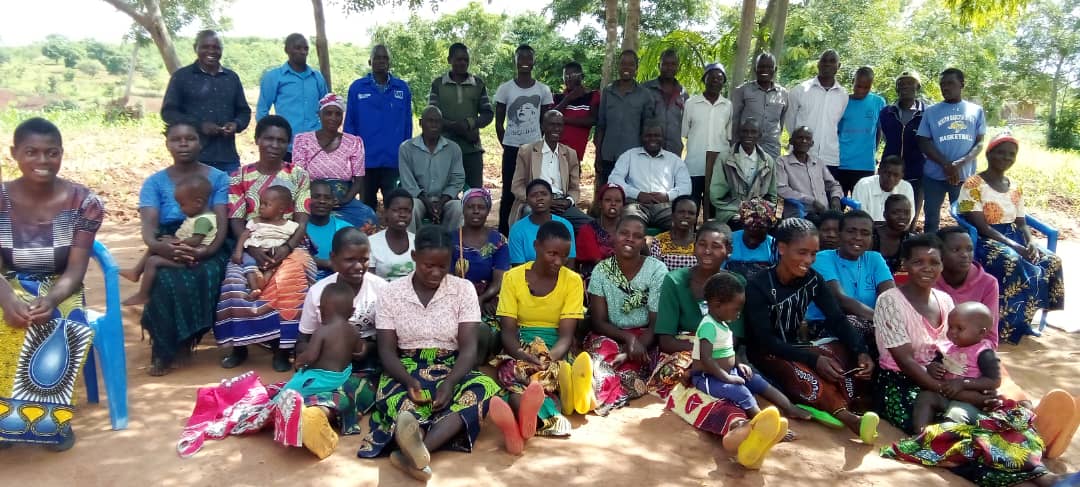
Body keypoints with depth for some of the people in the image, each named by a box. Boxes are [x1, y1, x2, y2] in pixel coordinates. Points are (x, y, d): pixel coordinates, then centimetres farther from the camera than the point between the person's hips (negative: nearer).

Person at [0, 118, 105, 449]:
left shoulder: (84, 202, -9)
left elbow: (75, 269, -13)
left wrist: (51, 300, -33)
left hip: (61, 290, -1)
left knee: (54, 329, -34)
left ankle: (52, 418, -15)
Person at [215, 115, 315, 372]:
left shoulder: (299, 175, 5)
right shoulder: (240, 176, 7)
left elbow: (302, 221, -2)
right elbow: (236, 221, 1)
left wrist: (286, 249, -19)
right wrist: (254, 250, -16)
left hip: (289, 247, -1)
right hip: (251, 247, 1)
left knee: (288, 283, -33)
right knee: (234, 284, -28)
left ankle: (283, 346, -16)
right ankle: (239, 344, -6)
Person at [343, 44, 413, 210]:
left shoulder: (402, 88, 4)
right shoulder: (357, 87, 2)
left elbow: (407, 124, 6)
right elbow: (349, 124, 4)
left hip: (393, 159, 0)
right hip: (366, 158, 0)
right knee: (367, 204, 13)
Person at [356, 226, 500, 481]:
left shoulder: (463, 289, 0)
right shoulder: (391, 293, 1)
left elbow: (468, 347, -7)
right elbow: (386, 351, -2)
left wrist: (449, 383, -27)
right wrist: (409, 381, -24)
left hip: (451, 369, 0)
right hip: (406, 372, 0)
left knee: (485, 386, -34)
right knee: (398, 400, -36)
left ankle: (414, 451, -53)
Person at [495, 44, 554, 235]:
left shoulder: (543, 90, 3)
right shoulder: (505, 89, 0)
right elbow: (499, 123, 5)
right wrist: (506, 145, 3)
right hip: (511, 148, -1)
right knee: (509, 192, 2)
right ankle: (503, 233, 9)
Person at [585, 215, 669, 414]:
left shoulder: (657, 270, -8)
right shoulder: (602, 270, -3)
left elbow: (657, 323, -8)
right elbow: (598, 322, -4)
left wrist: (637, 345, -28)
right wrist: (628, 337, -23)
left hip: (644, 339, -1)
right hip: (609, 336, 1)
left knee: (627, 365, -34)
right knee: (601, 352, -35)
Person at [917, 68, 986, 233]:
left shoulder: (977, 111, 7)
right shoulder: (931, 111, 4)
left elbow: (980, 143, 2)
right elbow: (924, 143, -2)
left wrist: (960, 164, -15)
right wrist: (947, 165, -14)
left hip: (965, 175, 1)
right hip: (935, 175, 0)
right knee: (932, 219, 6)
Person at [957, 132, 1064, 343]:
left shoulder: (1015, 188, 15)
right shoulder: (973, 185, -8)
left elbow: (1021, 223, 14)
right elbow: (981, 226, -15)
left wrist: (1031, 243, -9)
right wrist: (1014, 246, -24)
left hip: (1015, 238, 7)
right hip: (984, 241, -7)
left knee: (1052, 261, -18)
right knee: (1015, 263, -36)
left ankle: (1021, 320, -8)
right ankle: (1010, 324, -20)